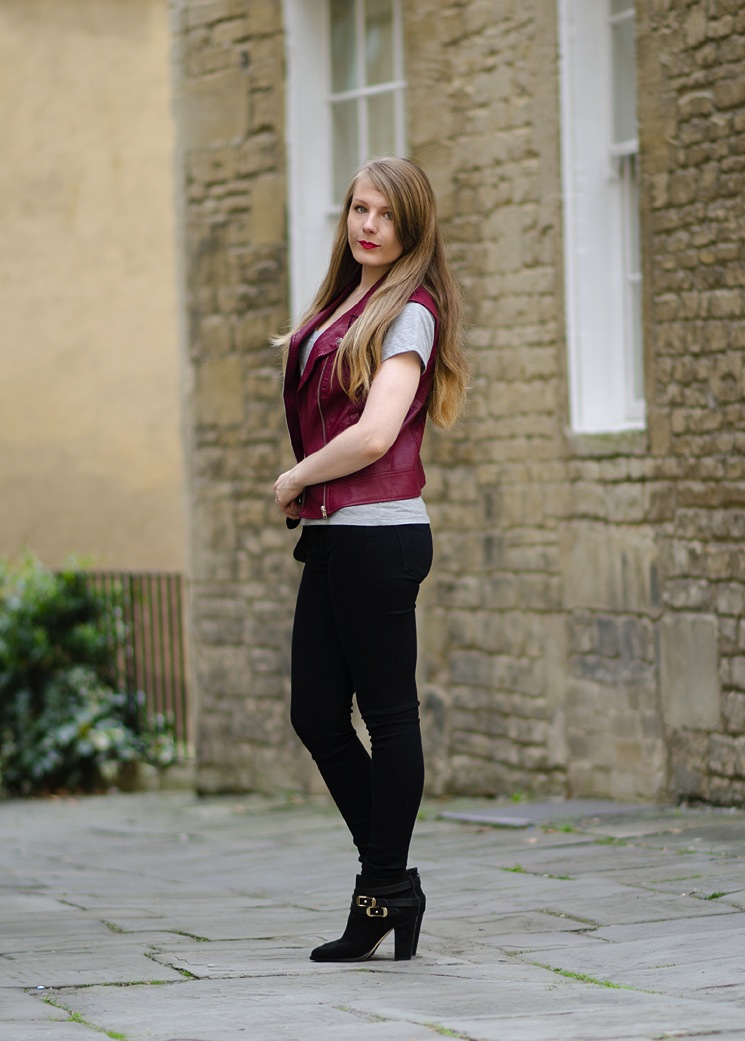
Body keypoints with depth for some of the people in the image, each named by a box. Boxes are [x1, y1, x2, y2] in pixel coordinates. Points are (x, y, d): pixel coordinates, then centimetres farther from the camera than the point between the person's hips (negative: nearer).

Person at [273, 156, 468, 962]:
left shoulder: (408, 313, -9)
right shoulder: (339, 308, 16)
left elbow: (374, 434, -18)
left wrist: (294, 480, -6)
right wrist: (294, 352, 10)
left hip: (377, 533, -9)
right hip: (331, 534, 9)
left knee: (387, 713, -1)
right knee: (315, 714, 9)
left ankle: (384, 892, 6)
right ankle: (391, 880, 19)